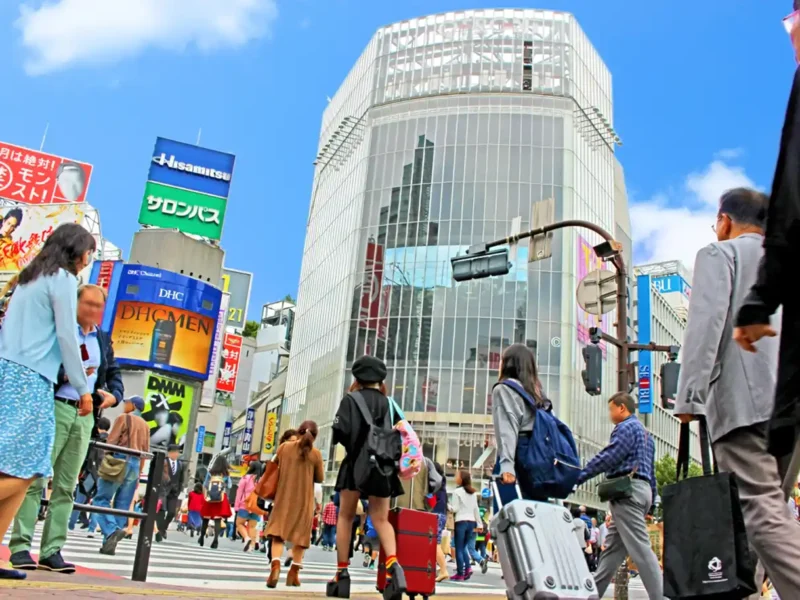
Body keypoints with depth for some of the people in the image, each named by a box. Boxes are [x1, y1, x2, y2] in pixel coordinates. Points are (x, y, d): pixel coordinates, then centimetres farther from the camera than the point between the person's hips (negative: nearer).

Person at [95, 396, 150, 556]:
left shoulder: (124, 418, 2)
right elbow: (145, 451, 15)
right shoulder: (145, 426, 18)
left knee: (101, 499, -3)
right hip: (135, 464, 6)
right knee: (122, 506, 4)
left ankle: (112, 530, -24)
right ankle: (109, 543, 1)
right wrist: (139, 473, 17)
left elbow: (111, 441, -6)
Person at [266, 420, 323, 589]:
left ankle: (275, 565, -18)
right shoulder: (316, 454, -5)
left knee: (278, 532, 4)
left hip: (284, 497, 1)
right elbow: (320, 479, 1)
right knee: (300, 535, 9)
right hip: (304, 500, -1)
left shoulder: (284, 447, 0)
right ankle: (294, 573, 9)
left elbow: (277, 470, 11)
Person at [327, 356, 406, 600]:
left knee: (345, 517, 11)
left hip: (356, 463, -3)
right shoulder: (389, 403, 10)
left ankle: (342, 573, 7)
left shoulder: (351, 399, -2)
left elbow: (340, 431, -12)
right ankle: (393, 566, -18)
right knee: (381, 519, 6)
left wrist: (352, 444, 7)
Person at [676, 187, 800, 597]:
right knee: (767, 508, 10)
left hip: (745, 402, -7)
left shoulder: (719, 254, 7)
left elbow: (706, 323, -9)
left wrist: (689, 396, -12)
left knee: (763, 512, -12)